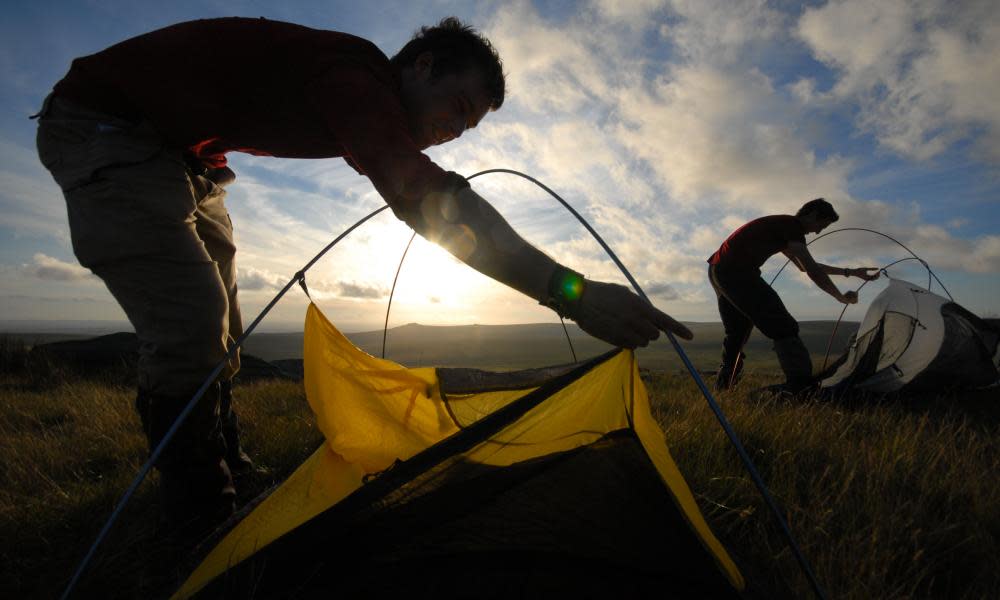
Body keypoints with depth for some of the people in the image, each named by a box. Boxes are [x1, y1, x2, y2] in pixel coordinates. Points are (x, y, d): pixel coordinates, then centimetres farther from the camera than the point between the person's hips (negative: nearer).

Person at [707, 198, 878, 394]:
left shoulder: (781, 227, 25)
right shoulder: (791, 225, -5)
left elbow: (806, 266, 34)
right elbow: (812, 270, -11)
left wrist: (849, 272, 39)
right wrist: (842, 298, 2)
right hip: (737, 272, -10)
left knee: (736, 332, 20)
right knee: (783, 326, -9)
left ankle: (722, 386, 26)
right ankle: (802, 386, -14)